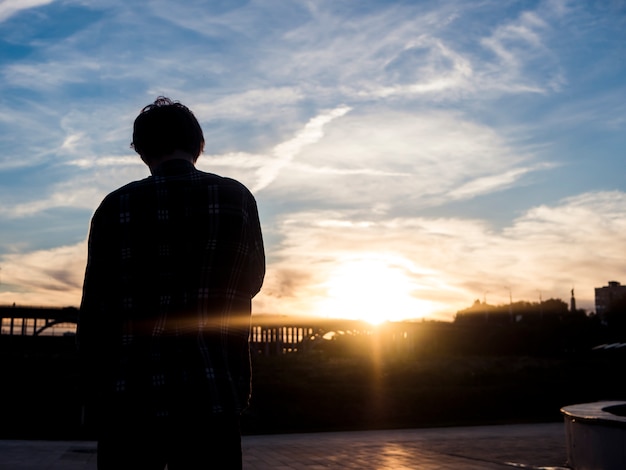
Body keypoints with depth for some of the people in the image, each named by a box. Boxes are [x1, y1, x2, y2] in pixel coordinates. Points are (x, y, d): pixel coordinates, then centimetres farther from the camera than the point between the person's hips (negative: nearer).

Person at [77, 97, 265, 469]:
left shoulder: (117, 207, 0)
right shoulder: (237, 199, 2)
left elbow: (95, 315, 1)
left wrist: (98, 397, 11)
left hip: (130, 398, 0)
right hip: (210, 396, 0)